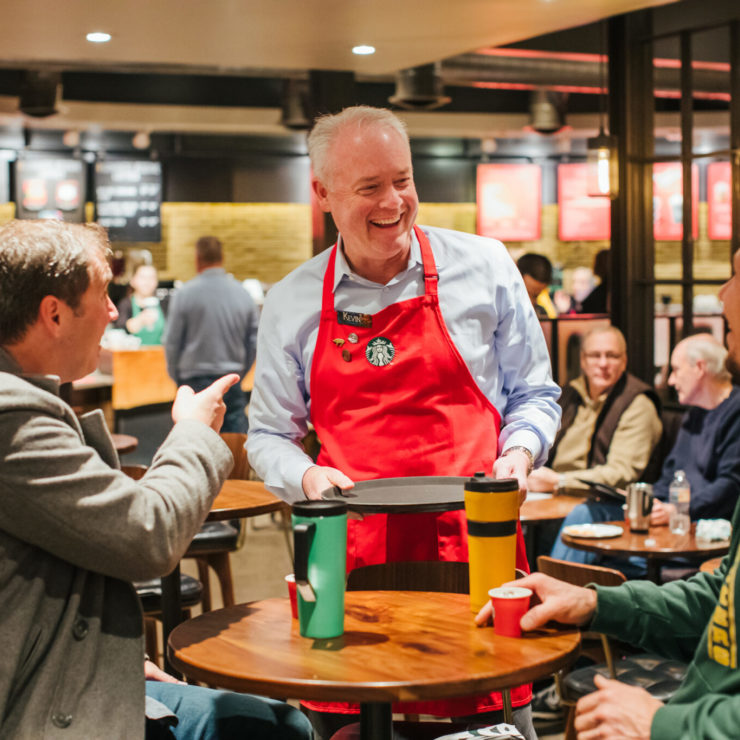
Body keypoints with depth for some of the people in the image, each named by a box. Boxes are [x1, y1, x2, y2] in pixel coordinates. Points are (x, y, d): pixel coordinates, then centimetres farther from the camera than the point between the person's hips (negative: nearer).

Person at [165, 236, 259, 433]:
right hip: (232, 386, 3)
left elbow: (172, 343, -1)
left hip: (196, 382, -2)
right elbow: (255, 343, 9)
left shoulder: (184, 294, -6)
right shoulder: (243, 294, 4)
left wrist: (176, 377, 14)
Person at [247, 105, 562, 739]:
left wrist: (517, 455, -6)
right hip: (348, 558, 1)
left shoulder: (484, 267, 4)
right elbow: (269, 436, 14)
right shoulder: (291, 303, 7)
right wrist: (307, 477, -5)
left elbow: (533, 395, 12)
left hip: (472, 547, -1)